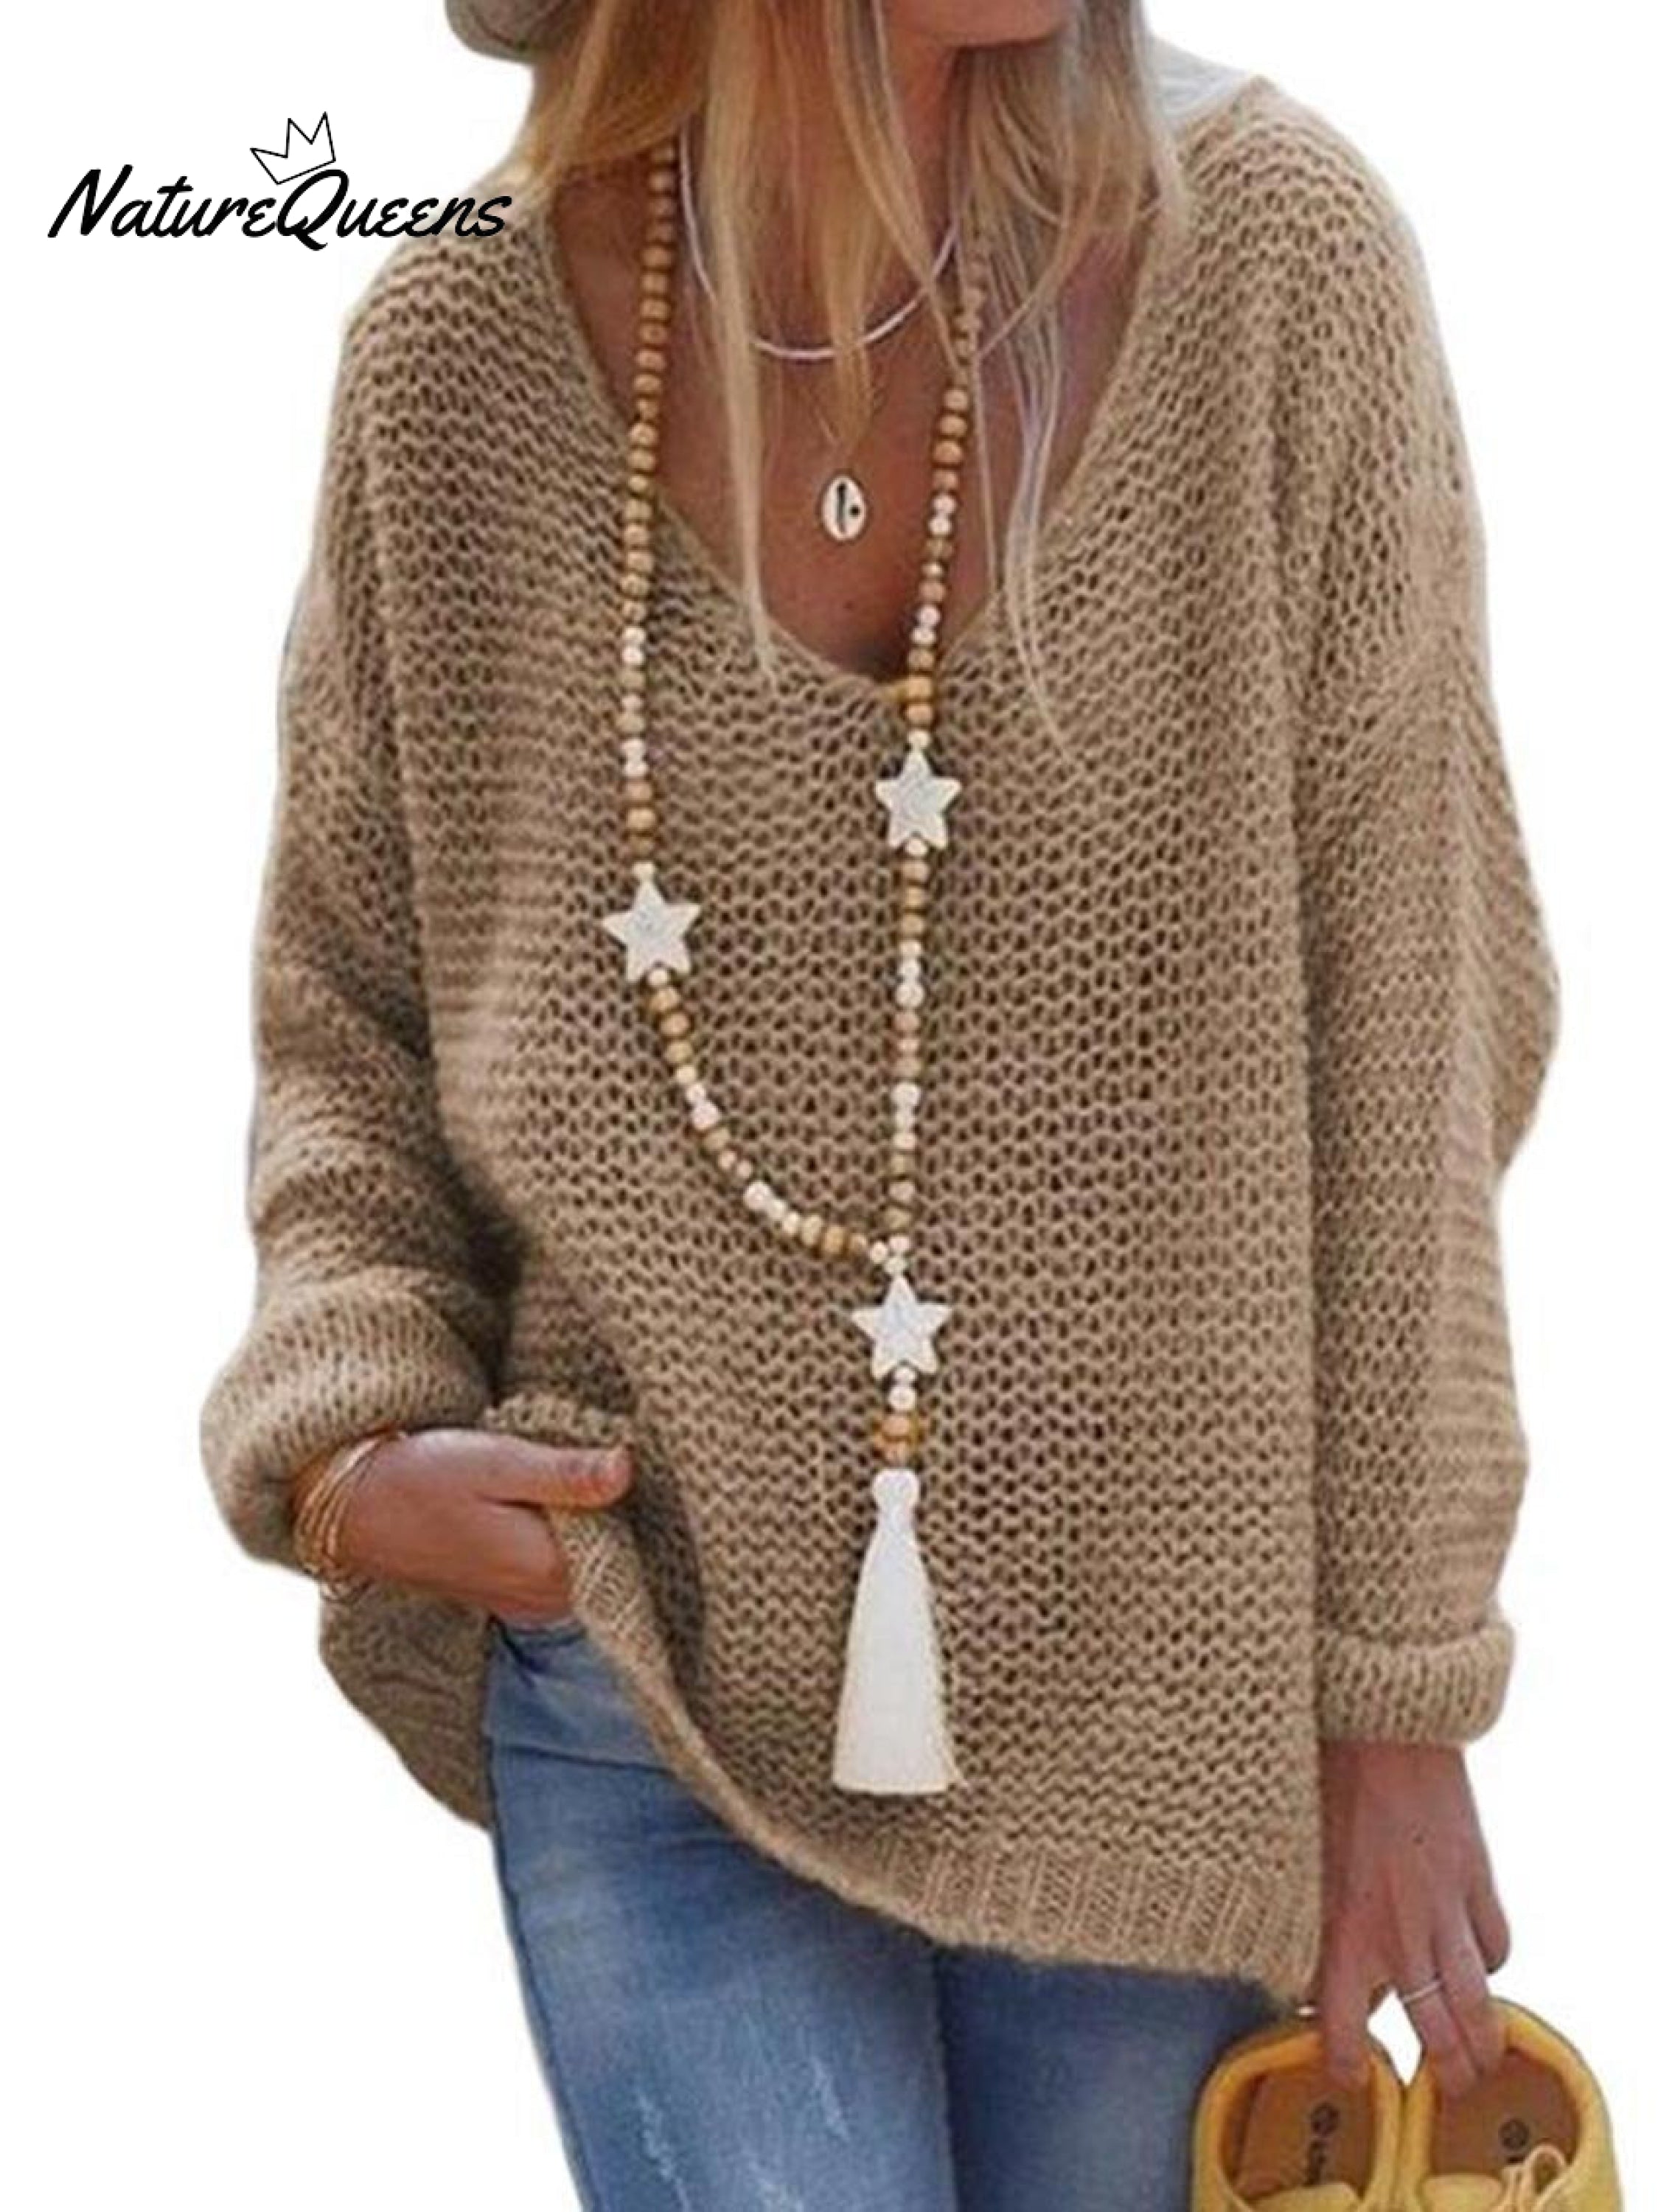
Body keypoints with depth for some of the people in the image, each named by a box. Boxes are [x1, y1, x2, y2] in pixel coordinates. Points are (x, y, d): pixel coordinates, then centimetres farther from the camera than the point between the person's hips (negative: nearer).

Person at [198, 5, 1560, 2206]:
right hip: (653, 1696, 0)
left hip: (1166, 1711, 0)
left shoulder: (1269, 255, -9)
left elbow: (1409, 1047, -6)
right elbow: (342, 997, 8)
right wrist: (344, 1439, -8)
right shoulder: (458, 348, -5)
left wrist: (1401, 1693, -3)